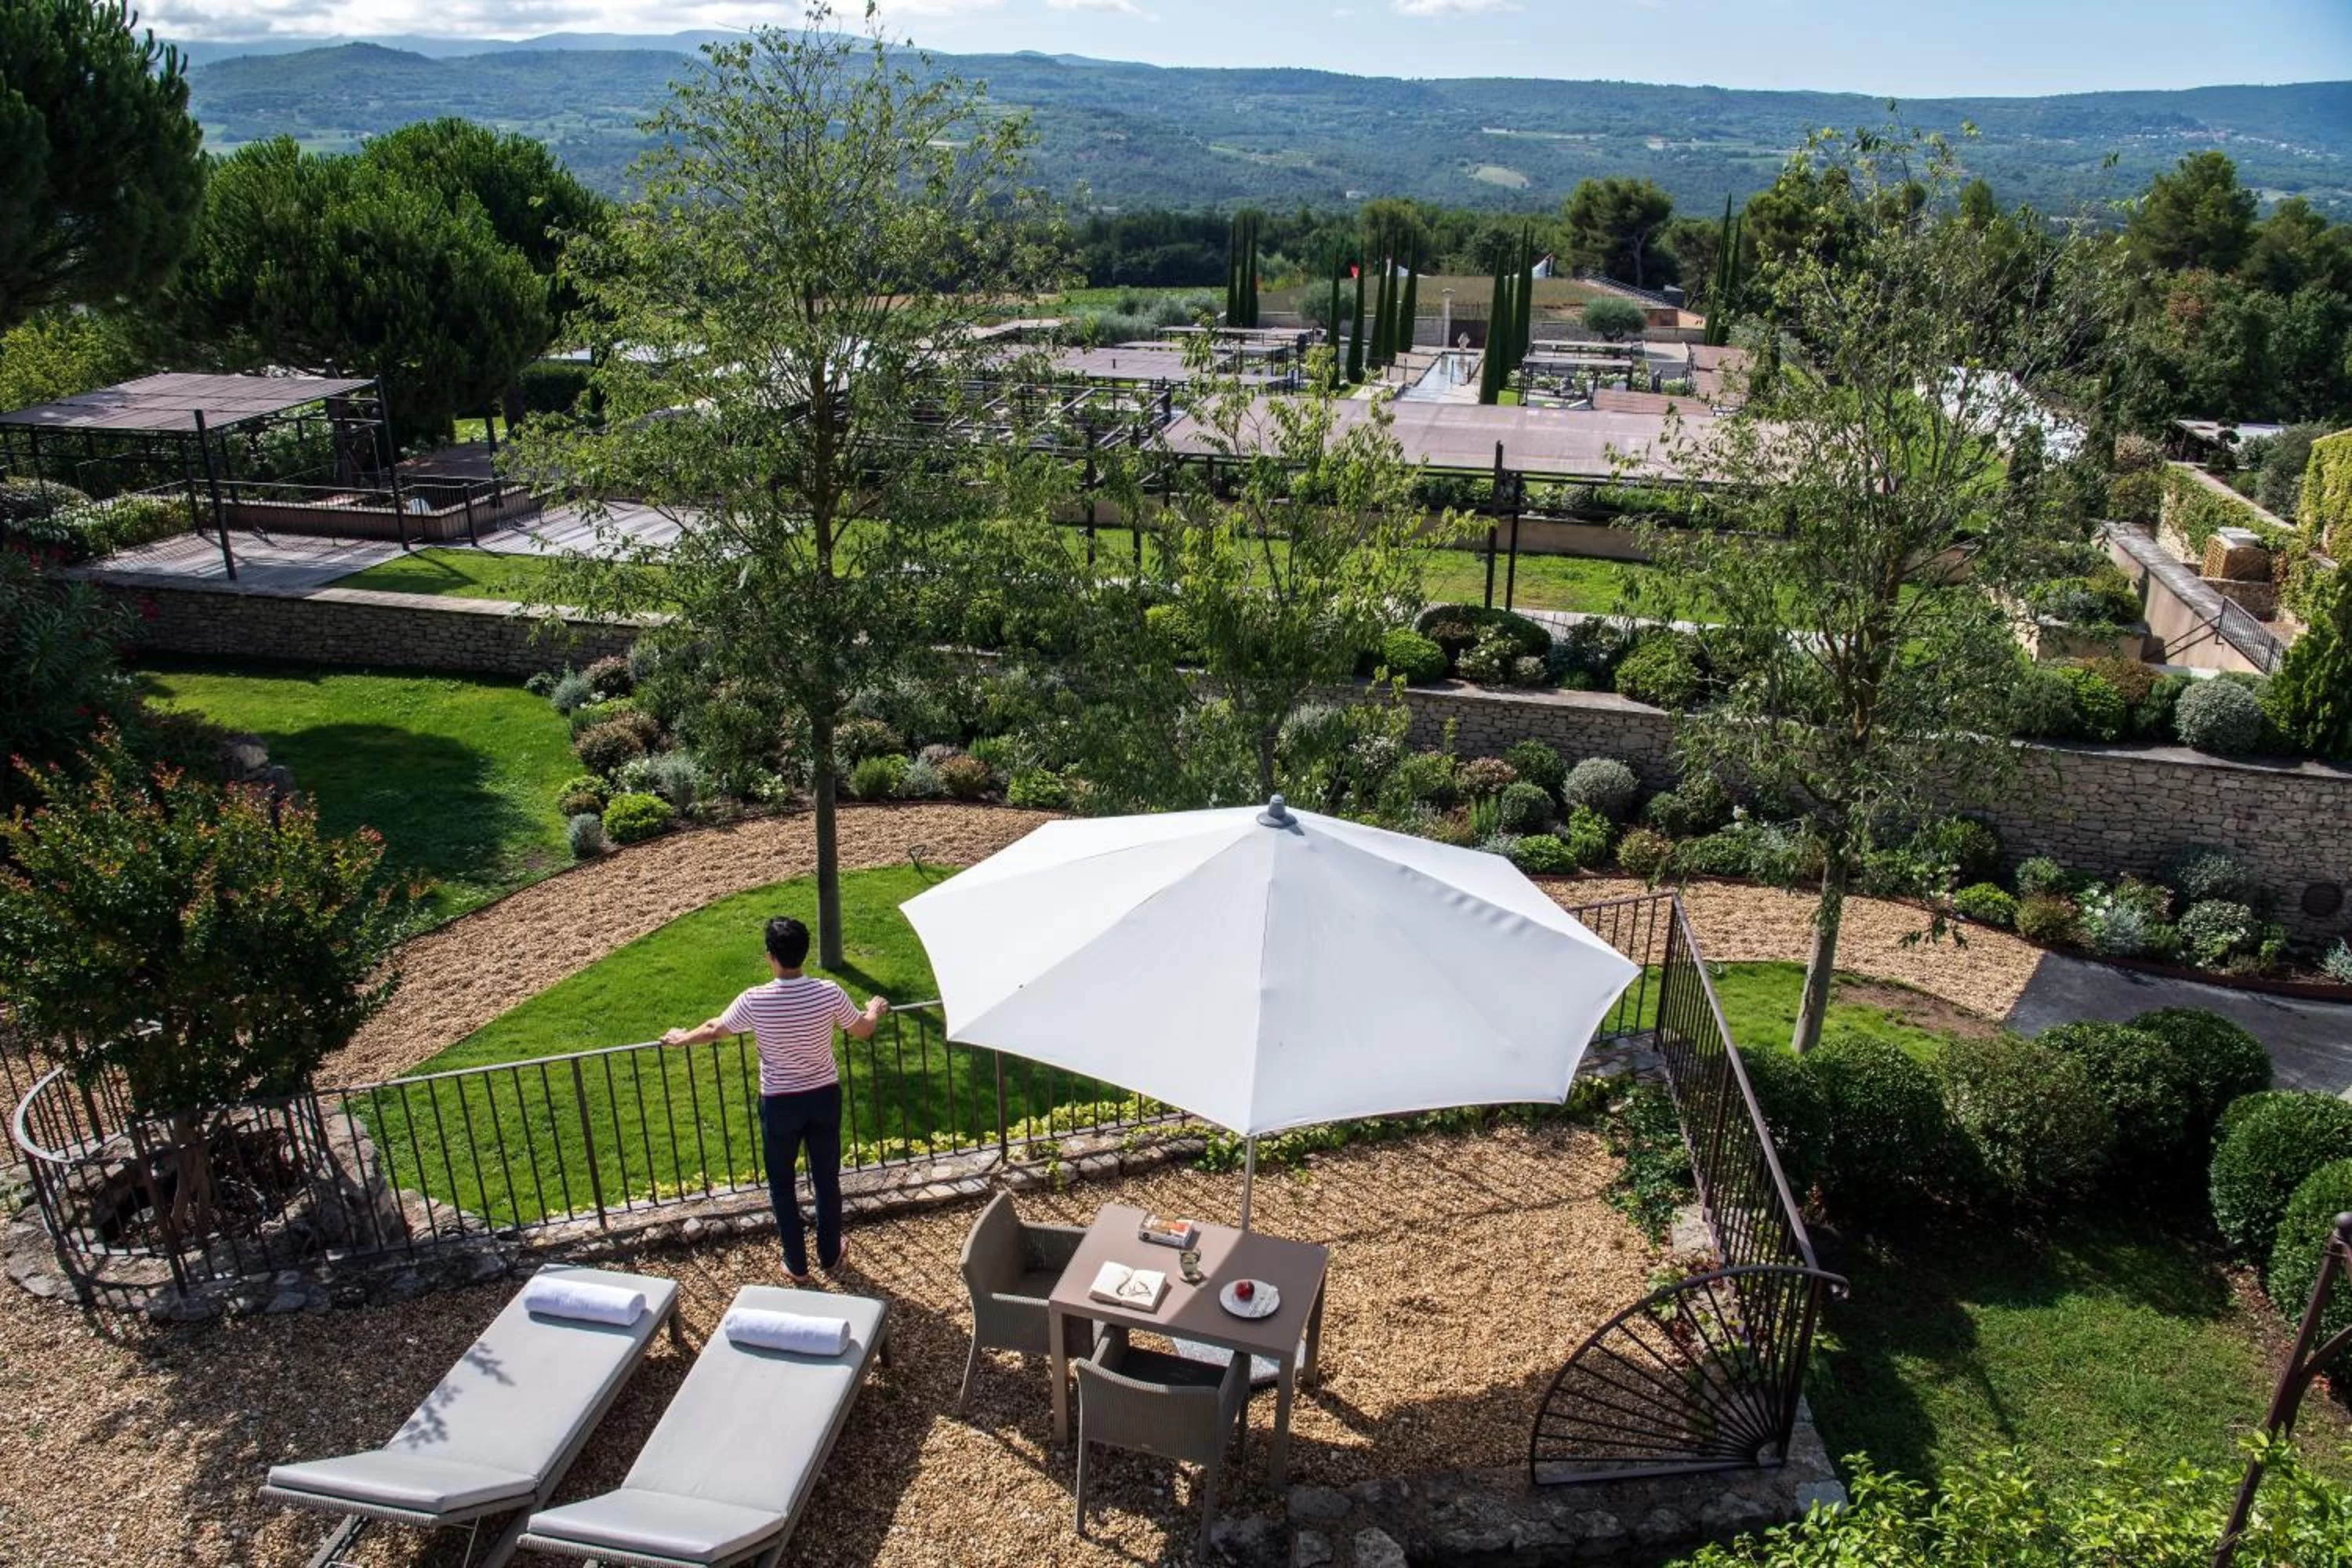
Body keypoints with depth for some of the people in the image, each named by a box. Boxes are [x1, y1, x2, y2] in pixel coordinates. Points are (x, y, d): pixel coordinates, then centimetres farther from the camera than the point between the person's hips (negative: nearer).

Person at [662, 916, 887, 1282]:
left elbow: (714, 1030, -2)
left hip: (779, 1104, -2)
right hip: (824, 1098, 2)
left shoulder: (755, 1001, -20)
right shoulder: (829, 993, -16)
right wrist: (874, 1011, 24)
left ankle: (797, 1265, 28)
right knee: (827, 1180, 19)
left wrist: (681, 1038, 20)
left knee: (782, 1186, 18)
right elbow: (861, 1031, 1)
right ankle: (831, 1256, 34)